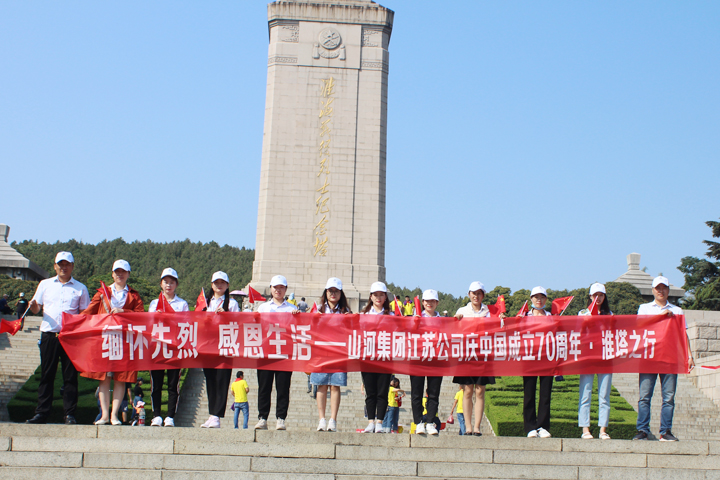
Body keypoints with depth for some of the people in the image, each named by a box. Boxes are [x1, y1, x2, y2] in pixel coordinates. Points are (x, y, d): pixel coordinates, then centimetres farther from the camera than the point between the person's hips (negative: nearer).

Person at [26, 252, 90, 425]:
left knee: (70, 375, 0)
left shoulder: (80, 288, 9)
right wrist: (33, 305, -10)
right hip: (49, 334, 1)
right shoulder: (45, 284, 13)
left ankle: (70, 414, 5)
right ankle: (41, 413, 8)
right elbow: (35, 309, 13)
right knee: (46, 374, 3)